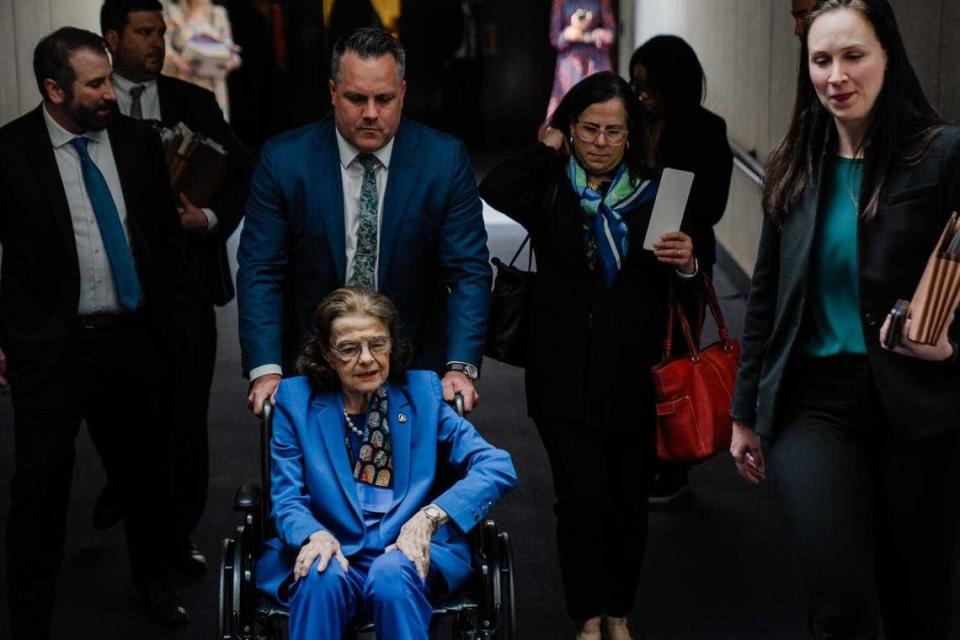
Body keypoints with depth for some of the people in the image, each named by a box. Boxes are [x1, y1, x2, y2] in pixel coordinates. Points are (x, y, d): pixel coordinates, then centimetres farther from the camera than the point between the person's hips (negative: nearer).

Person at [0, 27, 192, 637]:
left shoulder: (139, 142, 2)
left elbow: (167, 236, 11)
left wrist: (170, 320, 9)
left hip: (134, 339, 4)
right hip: (50, 348, -3)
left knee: (144, 470, 17)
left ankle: (154, 575, 41)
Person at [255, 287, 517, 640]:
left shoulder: (421, 392, 7)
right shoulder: (297, 400, 7)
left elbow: (498, 467, -1)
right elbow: (287, 498, 3)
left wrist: (430, 516, -15)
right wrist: (314, 535, -21)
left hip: (407, 554, 0)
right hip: (333, 553, 0)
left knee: (391, 574, -33)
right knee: (322, 575, -33)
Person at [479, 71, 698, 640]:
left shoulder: (655, 193, 3)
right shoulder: (549, 189, 1)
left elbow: (688, 291, 6)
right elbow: (494, 193, -20)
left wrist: (686, 265, -18)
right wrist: (547, 150, -6)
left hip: (634, 378, 2)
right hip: (567, 376, -2)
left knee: (629, 501, 11)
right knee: (583, 497, -6)